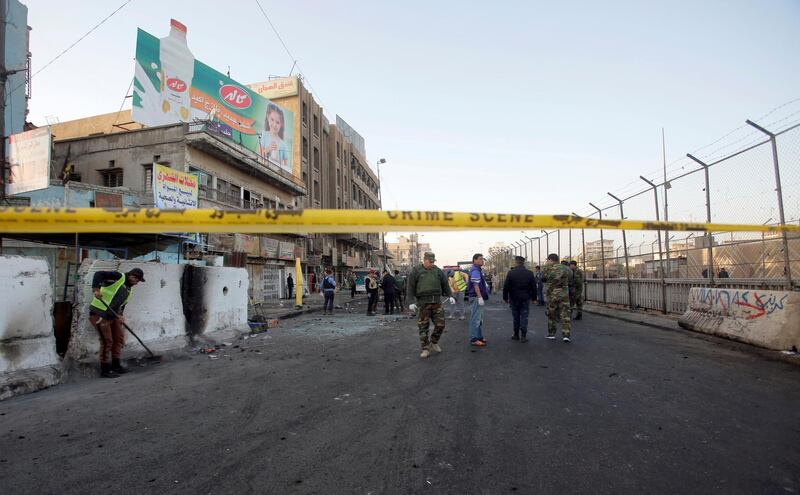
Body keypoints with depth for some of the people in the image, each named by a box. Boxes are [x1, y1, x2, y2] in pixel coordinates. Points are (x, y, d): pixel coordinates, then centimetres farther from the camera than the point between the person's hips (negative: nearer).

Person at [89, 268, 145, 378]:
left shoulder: (130, 290, 15)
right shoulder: (118, 277, -10)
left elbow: (121, 304, 13)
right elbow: (99, 274, -22)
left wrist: (119, 315, -6)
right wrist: (96, 289, -37)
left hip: (111, 315, 9)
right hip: (99, 313, -9)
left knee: (119, 338, 12)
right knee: (107, 341, -7)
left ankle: (116, 365, 27)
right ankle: (105, 370, 6)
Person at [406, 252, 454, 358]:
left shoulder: (437, 270, 11)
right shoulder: (416, 271, 0)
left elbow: (445, 284, 16)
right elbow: (410, 287, -4)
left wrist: (450, 296, 5)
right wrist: (411, 302, -11)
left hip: (437, 302, 3)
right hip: (422, 303, -3)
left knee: (440, 324, 2)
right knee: (423, 327, 0)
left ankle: (434, 343, 25)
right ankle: (426, 349, 10)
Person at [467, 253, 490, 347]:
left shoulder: (478, 269, 17)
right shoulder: (475, 270, -16)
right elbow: (476, 285, -21)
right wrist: (480, 297, -23)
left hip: (478, 297, 11)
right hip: (476, 297, -11)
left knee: (480, 318, 16)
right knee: (475, 319, -7)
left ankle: (479, 337, 24)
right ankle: (474, 339, -4)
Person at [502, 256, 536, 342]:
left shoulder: (510, 273, -8)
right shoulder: (529, 273, -1)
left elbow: (505, 287, -7)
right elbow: (534, 287, 4)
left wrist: (505, 298, 4)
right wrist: (533, 298, 13)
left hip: (514, 299, 0)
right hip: (525, 299, 1)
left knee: (516, 317, 11)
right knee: (524, 317, 4)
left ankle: (516, 335, 18)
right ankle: (524, 336, 2)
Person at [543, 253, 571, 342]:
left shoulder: (548, 268, -7)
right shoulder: (565, 268, 2)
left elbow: (543, 279, 4)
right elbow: (569, 281, 8)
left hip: (552, 294, -2)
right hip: (564, 294, 2)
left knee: (551, 314, 12)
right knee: (565, 315, 3)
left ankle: (551, 333, 18)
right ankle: (566, 334, -3)